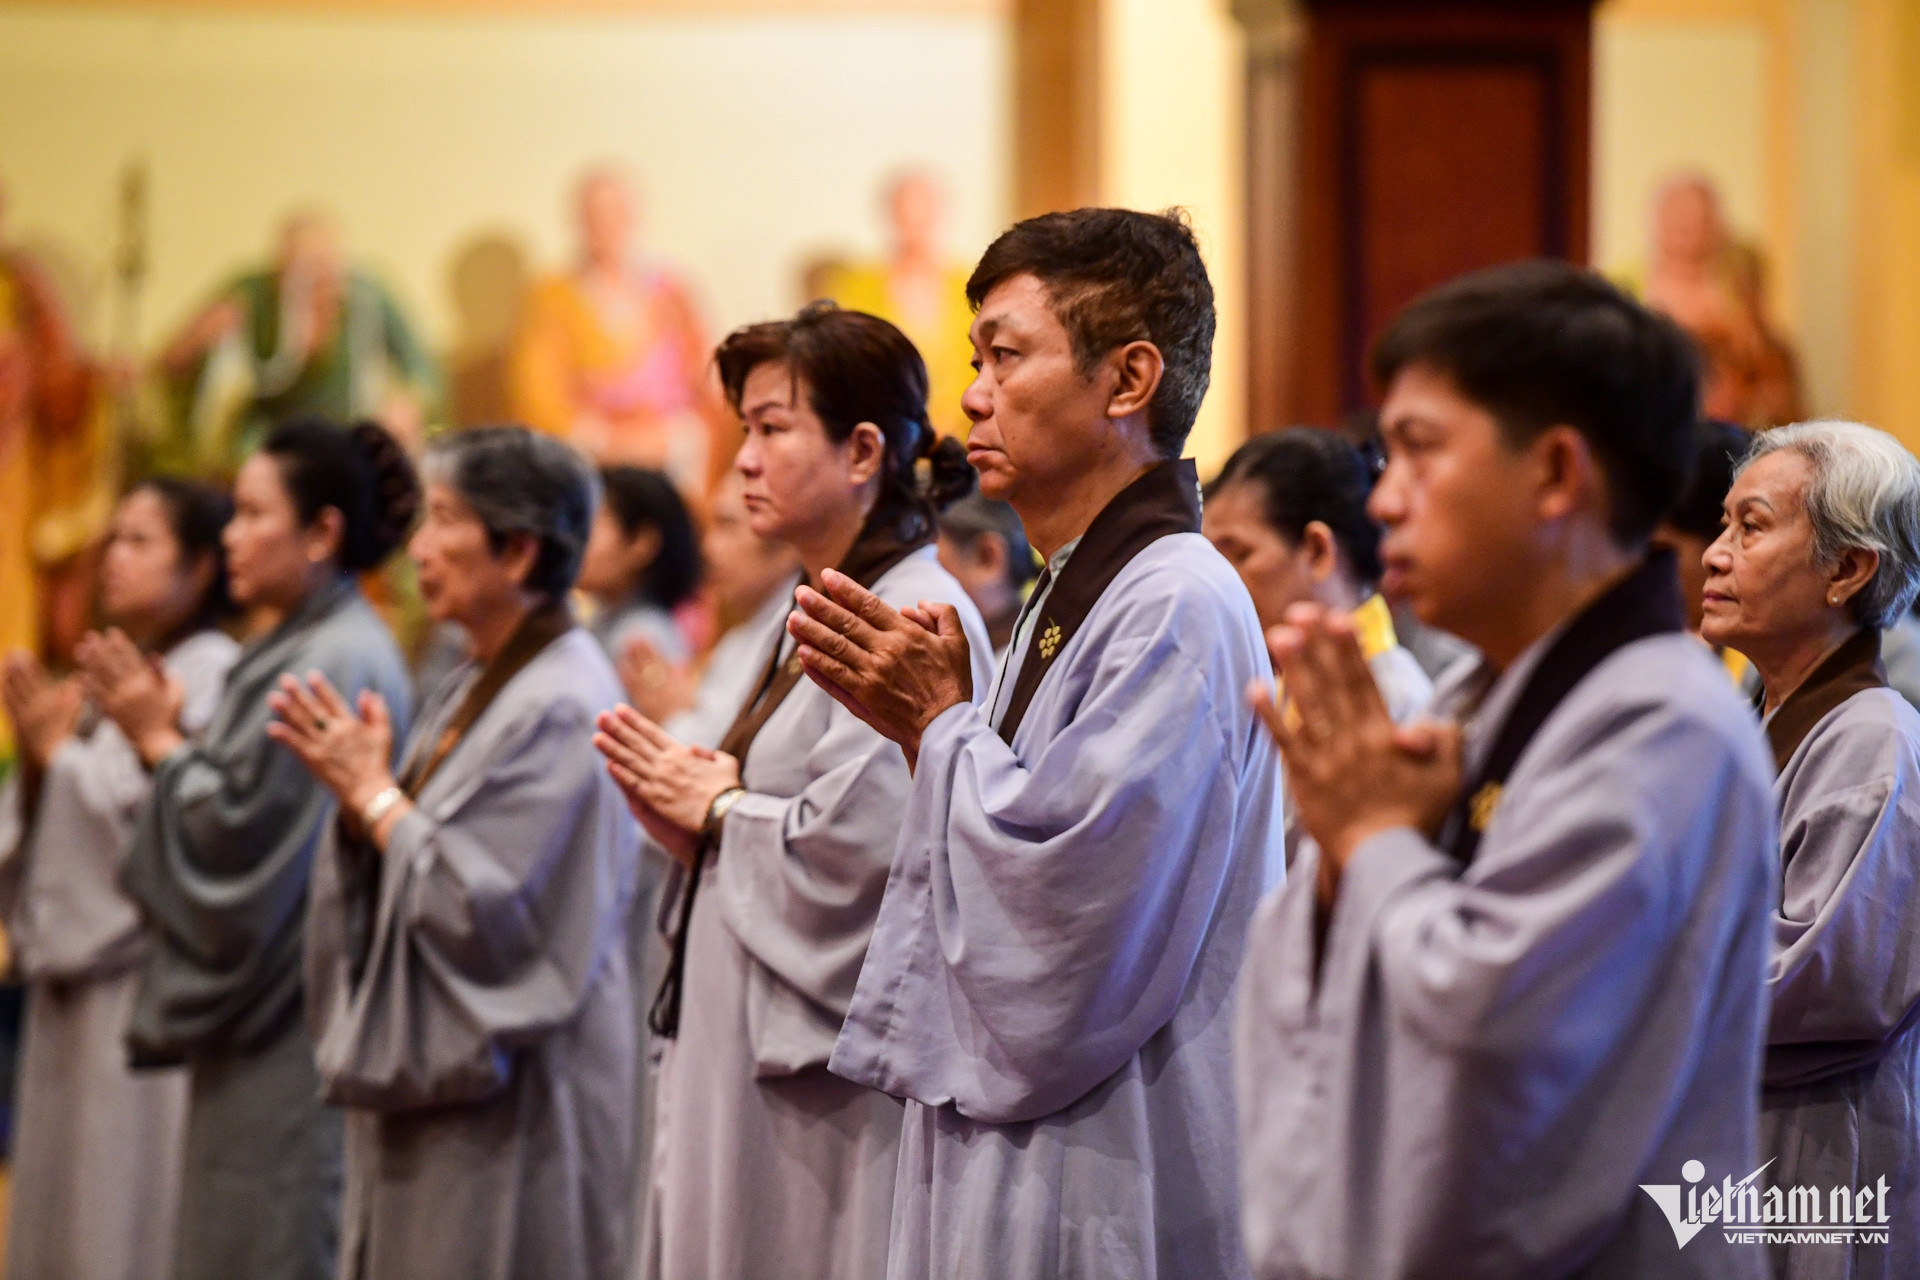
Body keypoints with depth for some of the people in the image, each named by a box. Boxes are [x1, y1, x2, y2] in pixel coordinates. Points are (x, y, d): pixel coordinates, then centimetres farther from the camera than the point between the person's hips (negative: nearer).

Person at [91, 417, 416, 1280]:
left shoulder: (339, 664, -16)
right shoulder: (295, 650, 15)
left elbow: (242, 834, -20)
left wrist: (160, 745, -8)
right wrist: (164, 736, 6)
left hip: (298, 1031, -10)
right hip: (262, 1021, 10)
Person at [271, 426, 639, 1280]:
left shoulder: (561, 707, -17)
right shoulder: (476, 689, 13)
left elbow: (484, 906, -22)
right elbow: (398, 881, 16)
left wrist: (374, 796, -12)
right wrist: (359, 790, -2)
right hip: (427, 1079, 9)